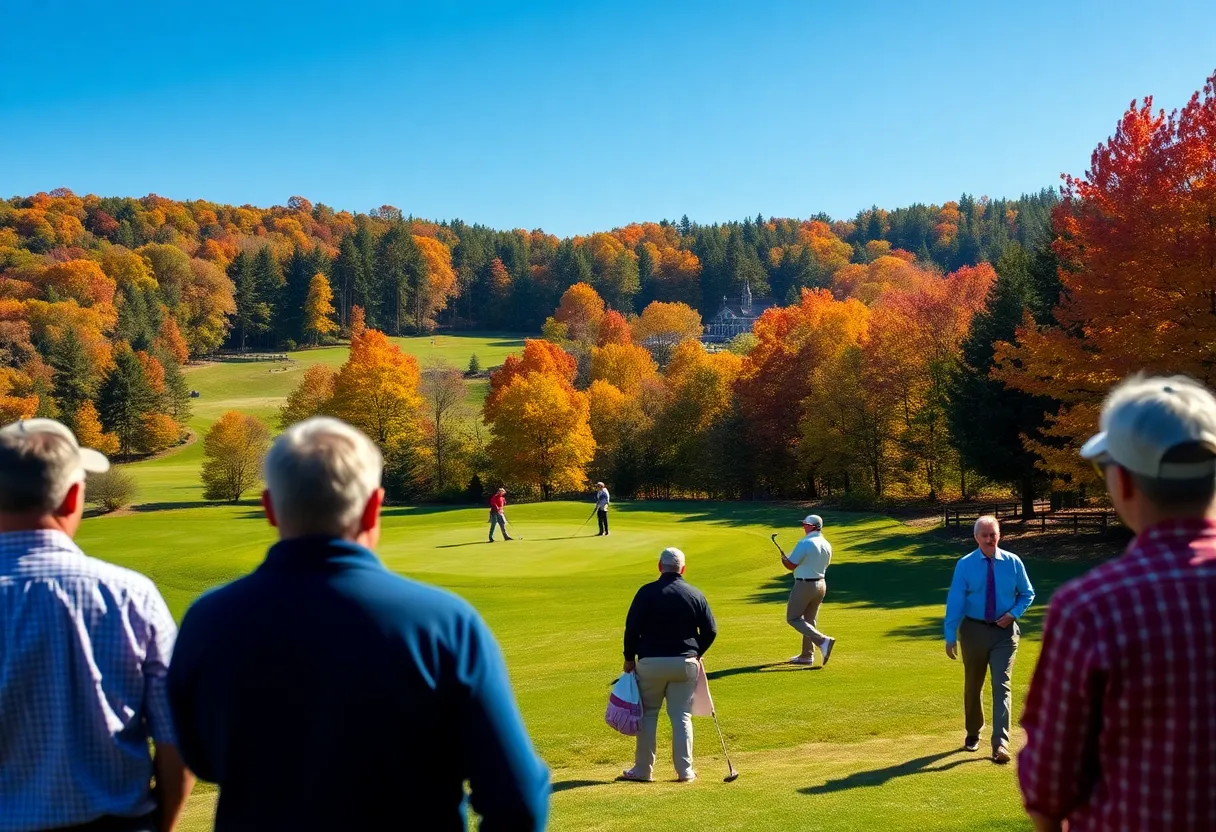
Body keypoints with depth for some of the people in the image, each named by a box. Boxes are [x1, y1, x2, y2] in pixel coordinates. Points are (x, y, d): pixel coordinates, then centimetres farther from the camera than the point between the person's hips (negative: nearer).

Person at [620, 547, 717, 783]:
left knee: (647, 715, 9)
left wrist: (629, 658, 4)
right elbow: (710, 631, 5)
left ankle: (643, 770, 12)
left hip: (650, 662, -2)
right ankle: (685, 770, 6)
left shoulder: (647, 592, -6)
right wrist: (696, 653, 20)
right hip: (685, 663, 2)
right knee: (682, 717, 7)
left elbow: (632, 628, -7)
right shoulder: (695, 594, 3)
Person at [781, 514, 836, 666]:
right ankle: (807, 655, 17)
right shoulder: (826, 545, 5)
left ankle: (823, 641, -15)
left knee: (793, 618, 1)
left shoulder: (805, 543, -19)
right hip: (821, 584, 8)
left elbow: (791, 565, -16)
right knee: (810, 620, 16)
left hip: (804, 585, -8)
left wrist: (783, 559, 6)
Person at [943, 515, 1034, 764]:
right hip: (974, 629, 1)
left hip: (1004, 631, -1)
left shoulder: (1013, 562, -3)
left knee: (1001, 685, -11)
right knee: (973, 685, 15)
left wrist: (1014, 613, -10)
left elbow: (1027, 594, 8)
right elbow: (955, 601, -8)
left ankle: (1000, 743, -15)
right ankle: (973, 734, 34)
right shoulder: (965, 565, -7)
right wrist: (951, 636, -11)